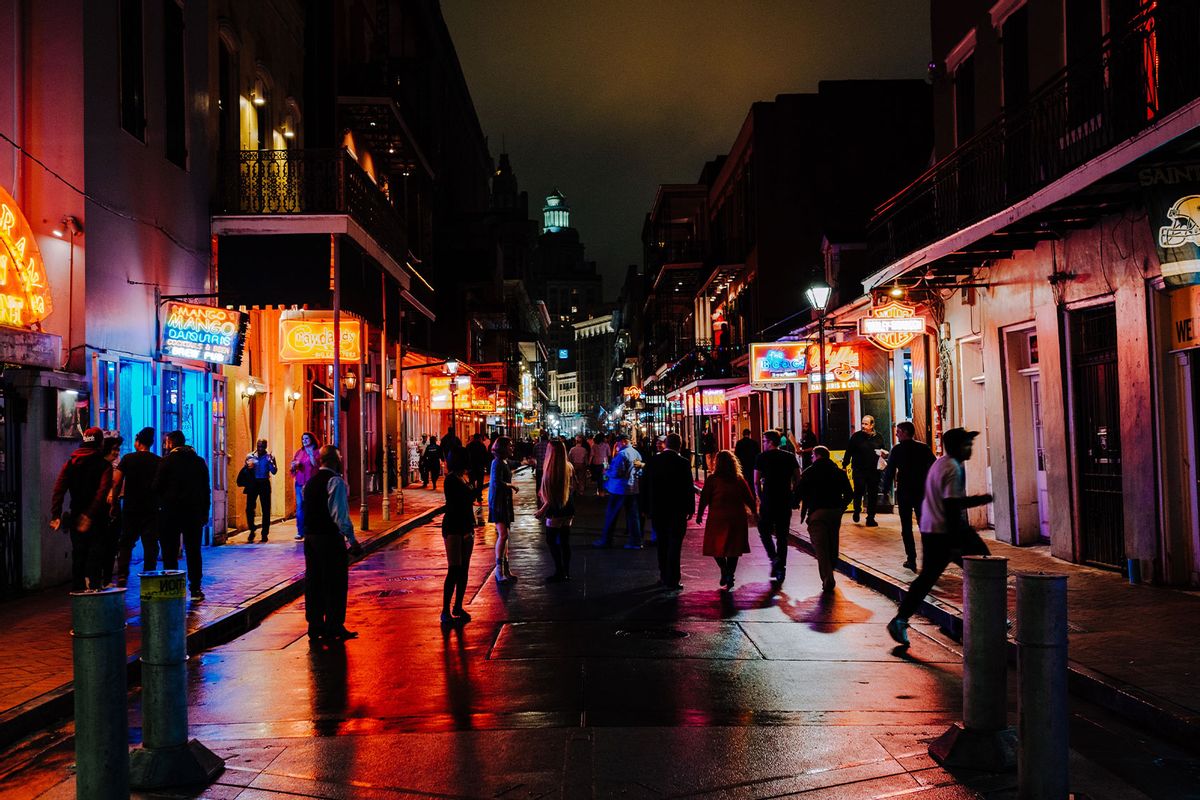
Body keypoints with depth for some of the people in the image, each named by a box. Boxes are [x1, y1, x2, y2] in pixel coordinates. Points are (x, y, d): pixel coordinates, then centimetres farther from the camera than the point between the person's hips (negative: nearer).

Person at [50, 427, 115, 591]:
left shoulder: (70, 463, 6)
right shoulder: (104, 465, -8)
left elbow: (59, 489, -4)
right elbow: (102, 492, -21)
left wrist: (56, 515, -8)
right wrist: (89, 515, -24)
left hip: (76, 516, 4)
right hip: (97, 518, -4)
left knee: (78, 554, 13)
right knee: (96, 554, 1)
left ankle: (77, 588, 16)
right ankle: (94, 585, -6)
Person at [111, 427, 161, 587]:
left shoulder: (128, 458, -2)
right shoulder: (159, 461, 0)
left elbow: (117, 482, -6)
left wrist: (114, 501, 1)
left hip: (130, 508, 0)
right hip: (151, 508, 0)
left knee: (126, 543, 11)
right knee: (150, 544, 4)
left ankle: (122, 576, 4)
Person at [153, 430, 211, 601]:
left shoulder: (167, 461, -6)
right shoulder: (199, 461, 8)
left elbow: (156, 487, -10)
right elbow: (206, 490, 9)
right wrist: (205, 513, 13)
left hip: (171, 512, -4)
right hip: (194, 512, 4)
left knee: (170, 553, 3)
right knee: (193, 551, 7)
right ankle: (195, 589, 6)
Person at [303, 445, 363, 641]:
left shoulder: (310, 482, 15)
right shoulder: (335, 481, -13)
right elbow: (340, 514, -19)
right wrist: (352, 540, -18)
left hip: (310, 536, 8)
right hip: (329, 537, -8)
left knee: (313, 581, 13)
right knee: (335, 584, -1)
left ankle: (315, 626, 20)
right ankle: (334, 629, 3)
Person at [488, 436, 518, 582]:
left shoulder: (504, 462, 14)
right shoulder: (497, 462, -15)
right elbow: (497, 482, -24)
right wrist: (512, 486, -13)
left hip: (504, 501, 10)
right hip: (498, 501, -10)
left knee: (504, 535, 12)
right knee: (503, 534, -15)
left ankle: (505, 569, 17)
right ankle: (499, 569, -14)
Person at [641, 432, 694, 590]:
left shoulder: (652, 460, -1)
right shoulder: (682, 463, -12)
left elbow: (644, 485, 3)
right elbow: (689, 487, -10)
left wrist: (647, 507, 11)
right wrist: (690, 509, 0)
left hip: (657, 510, 4)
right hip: (677, 510, -4)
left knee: (662, 543, 17)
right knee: (674, 544, 2)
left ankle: (664, 576, 24)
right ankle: (672, 580, 0)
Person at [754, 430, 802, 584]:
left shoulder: (762, 457, -4)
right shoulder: (790, 457, 7)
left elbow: (756, 481, -7)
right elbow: (797, 478, 4)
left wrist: (760, 497, 4)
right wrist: (793, 496, 12)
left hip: (768, 500, -3)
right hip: (786, 501, 3)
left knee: (764, 529, 14)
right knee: (782, 534, 10)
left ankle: (774, 557, -7)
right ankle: (781, 568, 10)